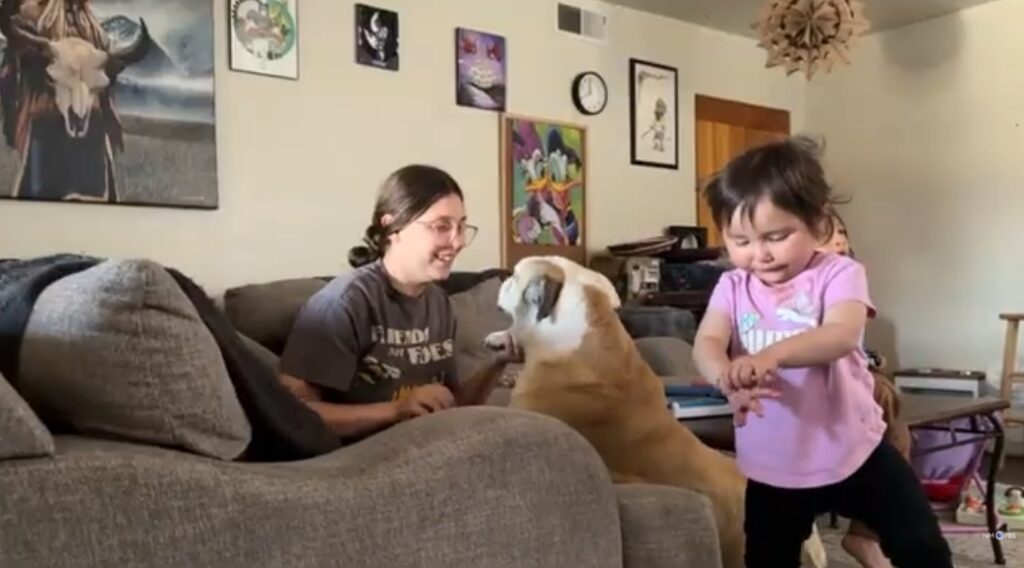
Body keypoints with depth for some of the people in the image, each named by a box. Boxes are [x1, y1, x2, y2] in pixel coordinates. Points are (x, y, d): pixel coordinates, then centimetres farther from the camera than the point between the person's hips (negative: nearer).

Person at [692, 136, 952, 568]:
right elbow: (706, 344, -19)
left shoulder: (838, 274, -10)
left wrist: (772, 355, -48)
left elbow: (841, 336, -29)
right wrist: (729, 378, -43)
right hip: (772, 468, 3)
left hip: (853, 452, -2)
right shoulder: (733, 287, -2)